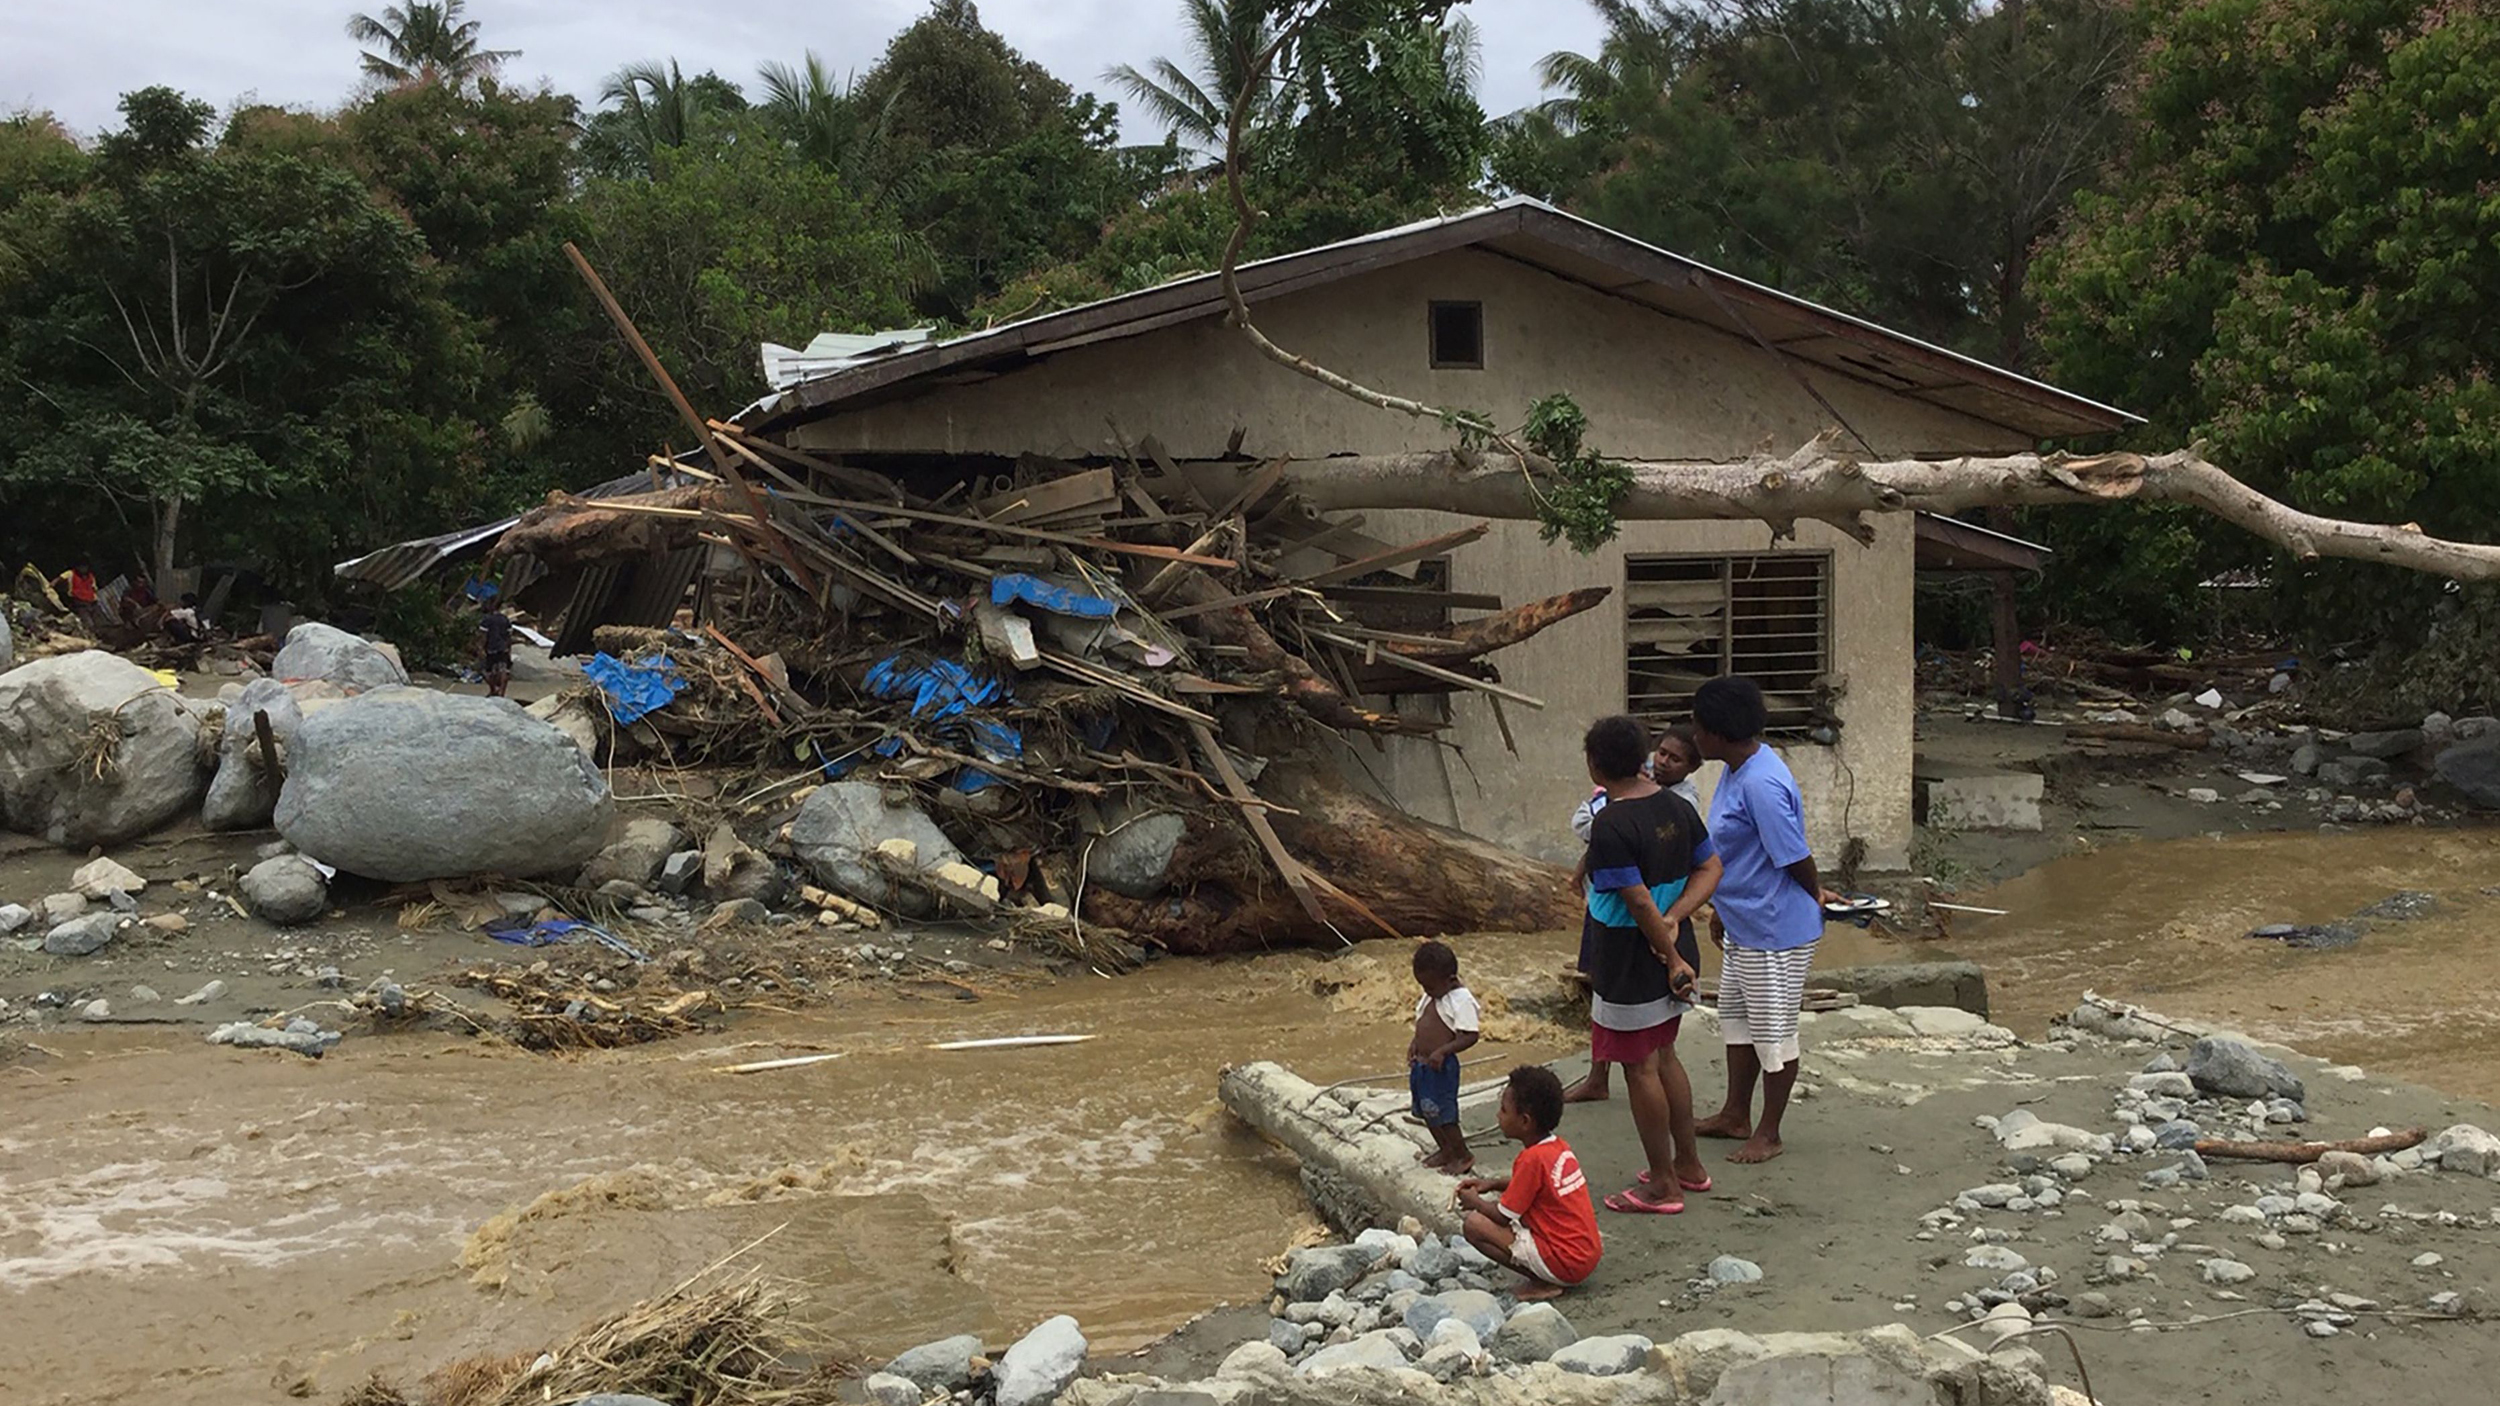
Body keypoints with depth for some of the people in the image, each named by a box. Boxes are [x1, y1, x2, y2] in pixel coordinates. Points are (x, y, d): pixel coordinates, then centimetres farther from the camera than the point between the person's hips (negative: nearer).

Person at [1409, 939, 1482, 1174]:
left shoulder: (1461, 999, -19)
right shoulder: (1429, 996, 7)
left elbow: (1470, 1036, -21)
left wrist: (1443, 1051, -28)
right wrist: (1415, 1043, 4)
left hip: (1441, 1066, -9)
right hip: (1420, 1064, 9)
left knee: (1442, 1112, -1)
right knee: (1427, 1111, 18)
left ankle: (1463, 1155, 16)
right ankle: (1445, 1150, 36)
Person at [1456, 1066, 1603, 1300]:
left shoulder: (1532, 1158, -18)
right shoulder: (1560, 1147, 7)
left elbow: (1502, 1216, -12)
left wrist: (1476, 1202, 7)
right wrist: (1493, 1183, 19)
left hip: (1565, 1263, -9)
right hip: (1590, 1255, 9)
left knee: (1474, 1225, -11)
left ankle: (1541, 1283, -9)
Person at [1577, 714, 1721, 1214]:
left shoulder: (1610, 826, -23)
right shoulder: (1676, 807, 2)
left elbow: (1640, 903, -25)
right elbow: (1710, 869, 5)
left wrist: (1672, 958, -15)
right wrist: (1674, 921, -6)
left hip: (1629, 966, -8)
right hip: (1671, 958, 8)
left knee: (1640, 1069, 4)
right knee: (1664, 1057, 22)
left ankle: (1662, 1185, 13)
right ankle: (1688, 1164, 32)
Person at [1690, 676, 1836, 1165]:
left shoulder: (1762, 784, -28)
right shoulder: (1735, 771, 6)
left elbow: (1795, 858, -22)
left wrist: (1817, 896, -3)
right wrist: (1722, 910, 20)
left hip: (1776, 931, -11)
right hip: (1742, 926, 11)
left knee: (1773, 1032, 5)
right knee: (1736, 1018, 21)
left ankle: (1768, 1134, 19)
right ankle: (1736, 1116, 36)